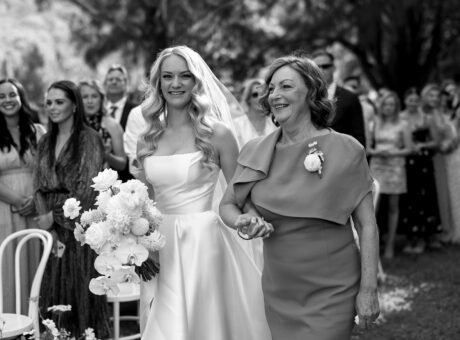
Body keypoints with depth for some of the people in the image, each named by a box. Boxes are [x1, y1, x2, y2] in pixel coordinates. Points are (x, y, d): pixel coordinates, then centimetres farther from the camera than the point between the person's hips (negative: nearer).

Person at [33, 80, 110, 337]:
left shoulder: (90, 139, -6)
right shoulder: (46, 142, 12)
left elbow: (86, 190, -12)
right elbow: (40, 186, 6)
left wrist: (54, 216, -9)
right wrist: (49, 227, -7)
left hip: (80, 226, -5)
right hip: (53, 228, 5)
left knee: (83, 291, 0)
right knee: (55, 291, 7)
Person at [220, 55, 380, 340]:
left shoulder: (346, 150, -9)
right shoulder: (256, 152, 1)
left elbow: (367, 225, -7)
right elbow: (228, 205, 11)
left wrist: (369, 289, -10)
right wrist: (243, 223, -11)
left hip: (332, 294, -4)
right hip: (278, 293, 4)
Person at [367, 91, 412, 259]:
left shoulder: (402, 125, 3)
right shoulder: (375, 123, 8)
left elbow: (408, 149, 2)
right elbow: (368, 147, 9)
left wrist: (392, 153, -12)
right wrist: (375, 152, -11)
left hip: (395, 167, -1)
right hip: (377, 166, 1)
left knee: (393, 206, 4)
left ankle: (390, 245, 11)